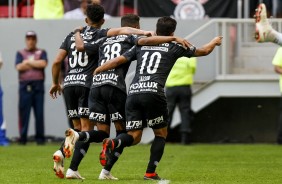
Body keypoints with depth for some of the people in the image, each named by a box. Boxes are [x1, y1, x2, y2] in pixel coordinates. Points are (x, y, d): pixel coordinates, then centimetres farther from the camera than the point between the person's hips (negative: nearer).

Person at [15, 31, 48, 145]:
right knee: (23, 113, -4)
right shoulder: (20, 53, 14)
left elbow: (43, 63, -7)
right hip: (24, 86, 0)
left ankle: (40, 138, 0)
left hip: (38, 85, 0)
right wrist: (35, 64, -2)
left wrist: (28, 62, -1)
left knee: (39, 112, -3)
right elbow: (19, 67, -3)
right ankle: (23, 138, -2)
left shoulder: (41, 53, 14)